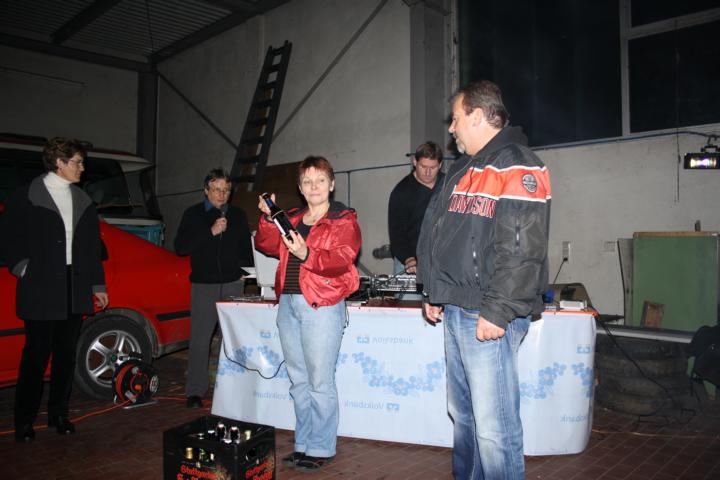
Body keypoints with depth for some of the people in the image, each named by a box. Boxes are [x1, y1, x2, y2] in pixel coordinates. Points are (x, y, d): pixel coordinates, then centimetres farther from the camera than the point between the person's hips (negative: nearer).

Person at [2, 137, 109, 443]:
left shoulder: (82, 201, 12)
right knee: (36, 357, 2)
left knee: (66, 355, 11)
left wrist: (98, 285, 13)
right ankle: (25, 421, 16)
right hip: (40, 291, -5)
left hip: (74, 291, 5)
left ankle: (59, 414, 23)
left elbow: (93, 246, 14)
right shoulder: (26, 197, -3)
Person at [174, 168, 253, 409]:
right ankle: (195, 391, 5)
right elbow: (180, 247, -5)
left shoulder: (238, 215, 13)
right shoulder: (193, 214, 5)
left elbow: (246, 247, 22)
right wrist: (211, 231, -14)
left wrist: (245, 270, 6)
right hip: (203, 284, -2)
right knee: (200, 339, -3)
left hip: (233, 283, 2)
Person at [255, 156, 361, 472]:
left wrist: (307, 255, -28)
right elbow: (267, 246, 11)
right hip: (288, 303, 6)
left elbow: (342, 259, -14)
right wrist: (268, 218, -4)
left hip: (321, 305, -6)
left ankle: (321, 449, 10)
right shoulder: (291, 219, 17)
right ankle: (303, 444, 25)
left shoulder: (343, 220, 0)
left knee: (320, 382, -3)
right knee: (298, 381, 13)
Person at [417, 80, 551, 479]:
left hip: (487, 319, -9)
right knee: (462, 414, 19)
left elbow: (523, 251, -20)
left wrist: (498, 312, -21)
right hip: (454, 311, 9)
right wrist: (434, 294, 21)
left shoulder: (519, 168, -11)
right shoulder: (462, 170, 19)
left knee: (493, 428, -4)